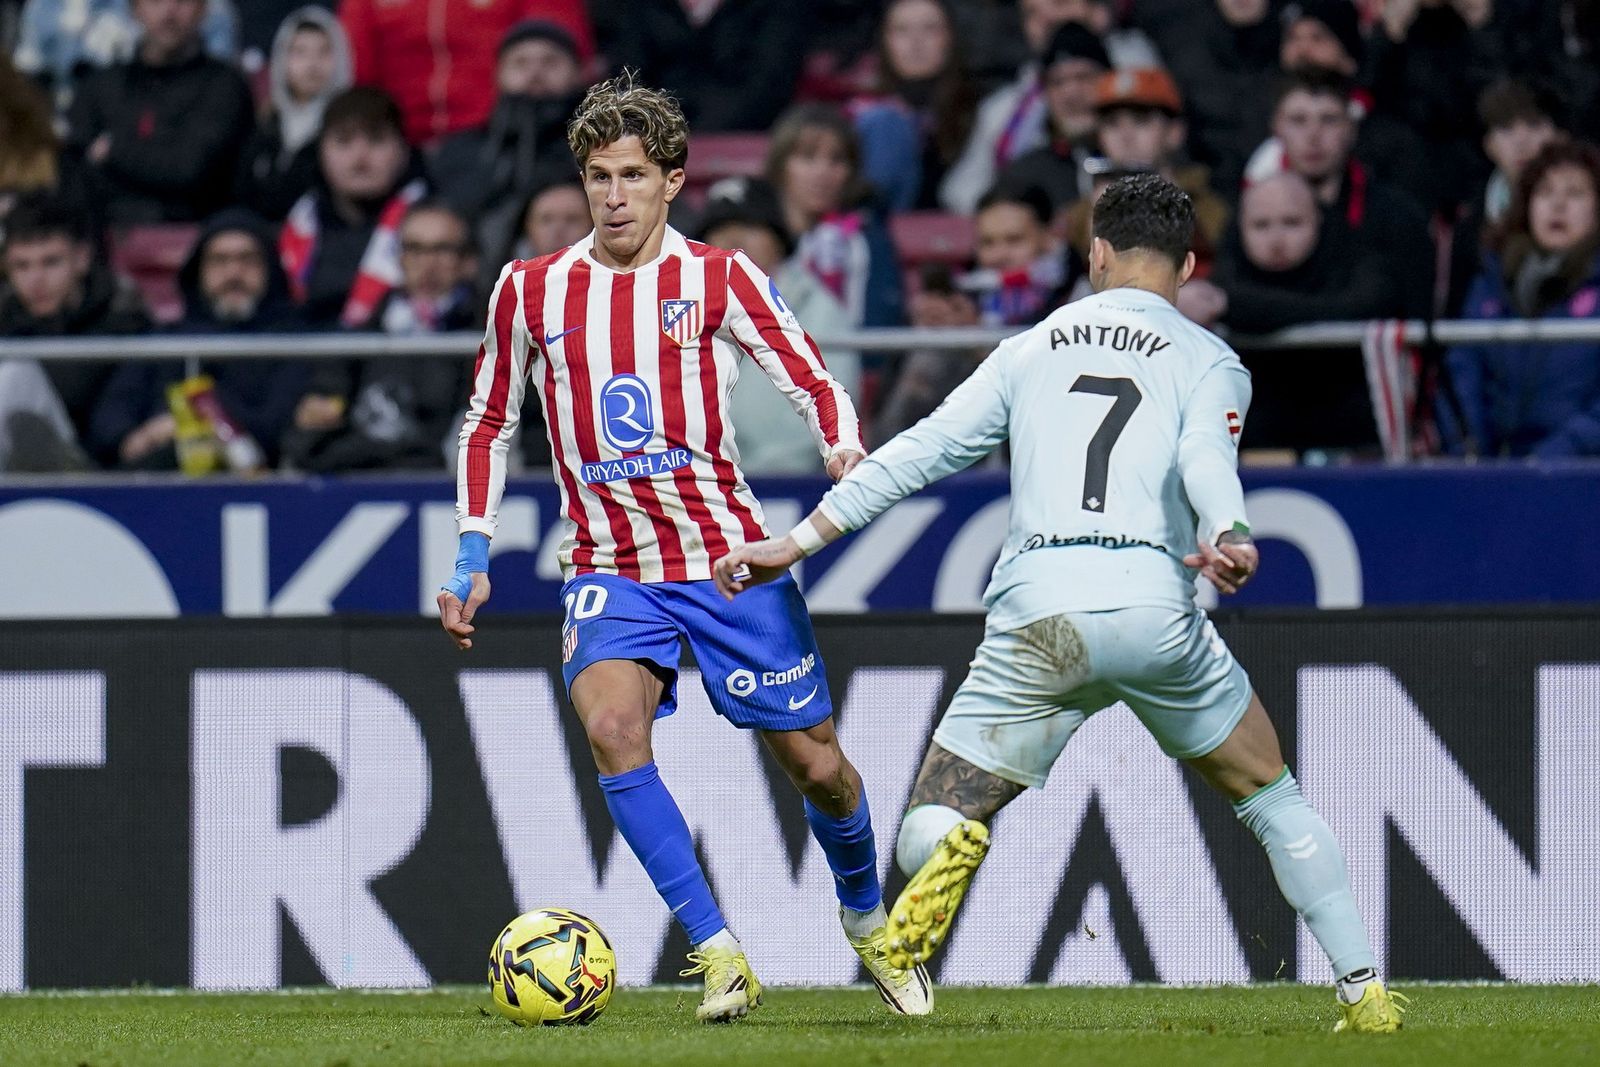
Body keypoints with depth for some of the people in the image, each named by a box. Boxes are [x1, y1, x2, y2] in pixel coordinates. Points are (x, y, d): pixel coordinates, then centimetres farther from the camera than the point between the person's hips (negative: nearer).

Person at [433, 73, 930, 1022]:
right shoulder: (532, 292, 4)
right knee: (612, 725, -27)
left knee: (815, 764, 3)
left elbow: (815, 385, -3)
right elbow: (489, 425, 16)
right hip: (608, 566, 1)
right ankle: (718, 955, -21)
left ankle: (867, 917, 36)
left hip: (729, 555, -1)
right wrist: (472, 561, 10)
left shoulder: (720, 281, -2)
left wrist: (845, 452, -25)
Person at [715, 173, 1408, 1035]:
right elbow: (1205, 459, -7)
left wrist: (797, 542, 22)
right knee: (1274, 801, 21)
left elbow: (920, 451, 18)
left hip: (1034, 613, 0)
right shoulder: (1210, 362, 15)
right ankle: (1364, 989, 16)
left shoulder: (1031, 351, 22)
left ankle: (960, 844, -34)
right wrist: (1228, 539, -25)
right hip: (1153, 607, 0)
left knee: (925, 835, 3)